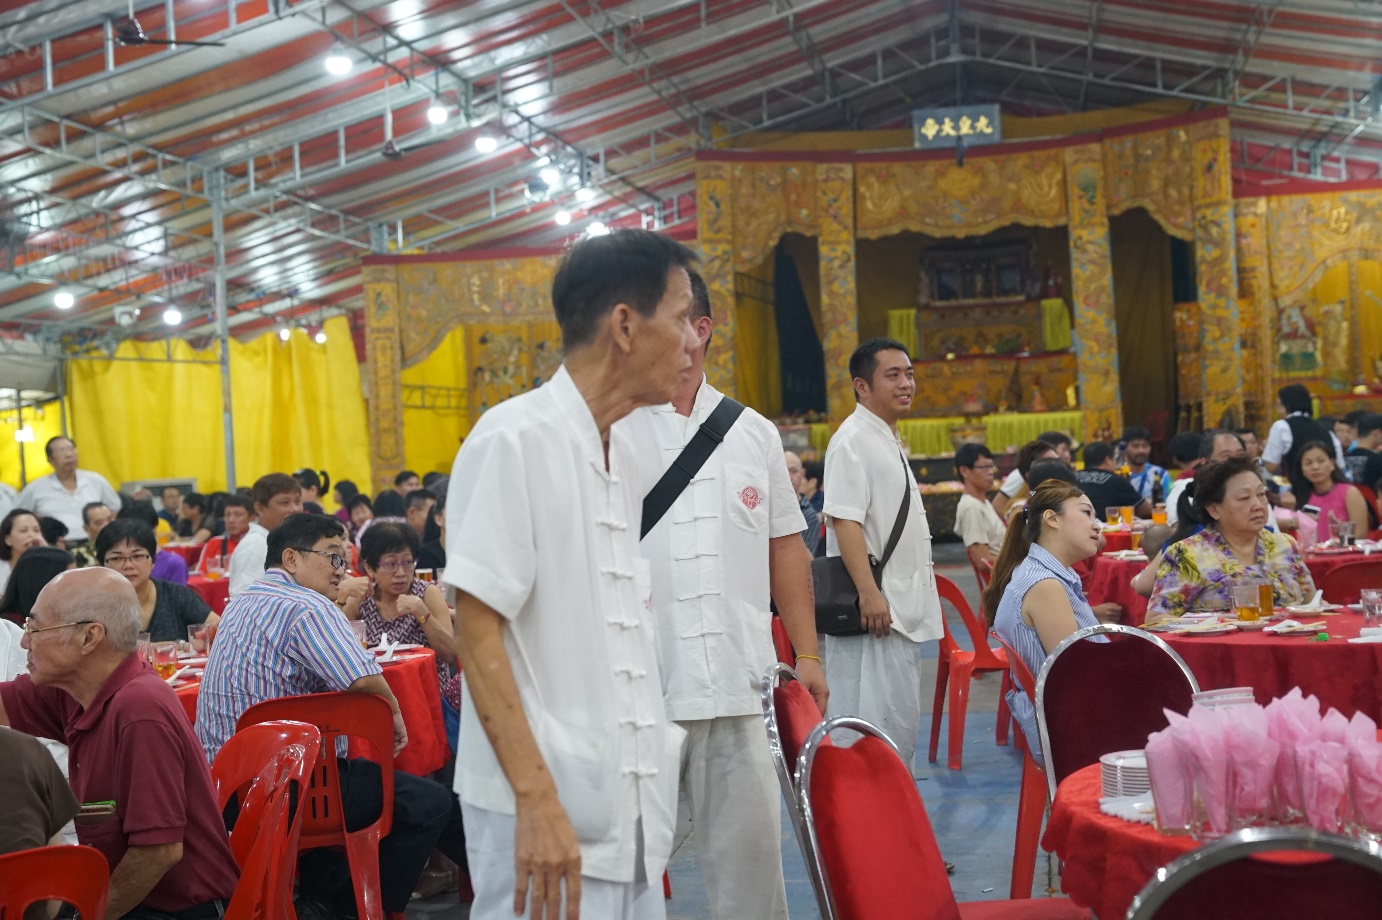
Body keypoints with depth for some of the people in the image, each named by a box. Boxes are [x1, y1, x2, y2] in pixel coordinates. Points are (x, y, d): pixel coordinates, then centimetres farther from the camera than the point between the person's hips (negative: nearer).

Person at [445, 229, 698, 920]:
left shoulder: (623, 454, 12)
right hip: (546, 810, -8)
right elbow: (476, 631, -16)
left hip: (627, 806, 8)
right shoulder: (514, 439, -12)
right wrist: (538, 800, -20)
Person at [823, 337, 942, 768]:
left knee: (903, 718, 15)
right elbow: (844, 521, -22)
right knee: (873, 715, -9)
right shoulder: (853, 440, -13)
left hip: (901, 609, 10)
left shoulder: (890, 441, 18)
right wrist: (869, 592, -27)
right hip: (874, 606, -10)